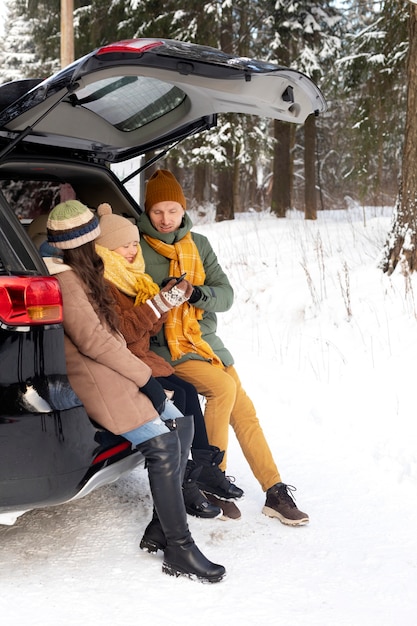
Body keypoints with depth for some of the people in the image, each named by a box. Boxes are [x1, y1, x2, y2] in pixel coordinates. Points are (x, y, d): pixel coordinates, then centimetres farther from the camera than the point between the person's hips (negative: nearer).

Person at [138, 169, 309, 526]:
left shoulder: (198, 245, 9)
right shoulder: (137, 248, -4)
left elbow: (226, 294, 2)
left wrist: (199, 294, -18)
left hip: (205, 338, 5)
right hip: (166, 346, -5)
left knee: (244, 411, -2)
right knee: (223, 387, -26)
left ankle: (276, 493, 6)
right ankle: (210, 478, -10)